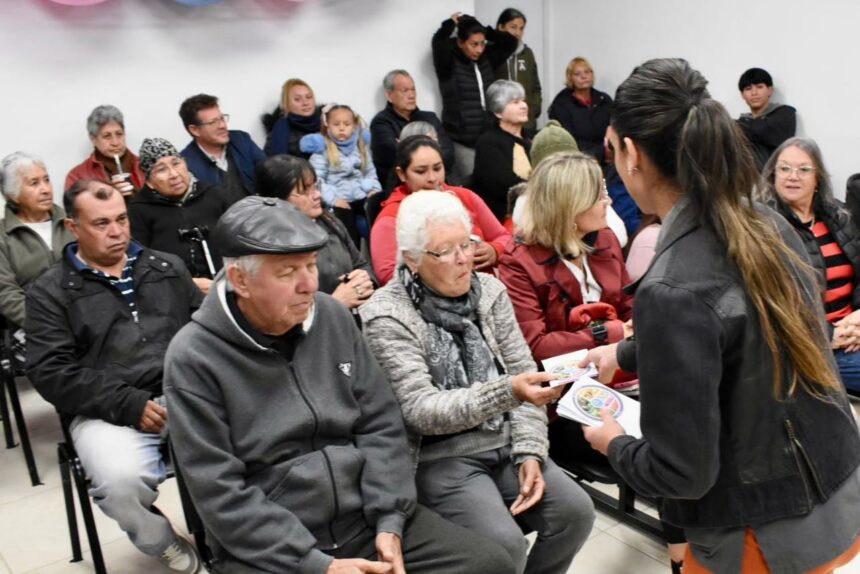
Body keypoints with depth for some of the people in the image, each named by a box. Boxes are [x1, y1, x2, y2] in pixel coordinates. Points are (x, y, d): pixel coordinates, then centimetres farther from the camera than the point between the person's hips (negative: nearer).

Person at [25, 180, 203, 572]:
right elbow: (50, 372, -3)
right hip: (108, 412, -2)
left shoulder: (167, 267, 20)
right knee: (122, 480, -34)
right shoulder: (50, 291, 8)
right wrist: (129, 404, -14)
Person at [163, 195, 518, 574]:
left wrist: (390, 522, -7)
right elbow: (222, 494, -13)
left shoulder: (332, 317, 2)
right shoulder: (194, 359, -12)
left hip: (367, 519, 4)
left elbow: (381, 424, 4)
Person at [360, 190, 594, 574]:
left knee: (576, 512, -12)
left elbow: (523, 373, 2)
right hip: (441, 457, -5)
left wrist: (529, 452, -10)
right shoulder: (387, 317, -13)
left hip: (505, 443, 5)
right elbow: (421, 411, -20)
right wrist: (507, 392, -32)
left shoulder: (489, 290, 4)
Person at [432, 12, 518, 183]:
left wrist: (484, 31, 5)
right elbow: (439, 41, -24)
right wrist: (452, 23, -5)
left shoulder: (486, 60, 10)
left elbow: (511, 42, 12)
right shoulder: (449, 64, -6)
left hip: (488, 139, 6)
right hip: (461, 142, -6)